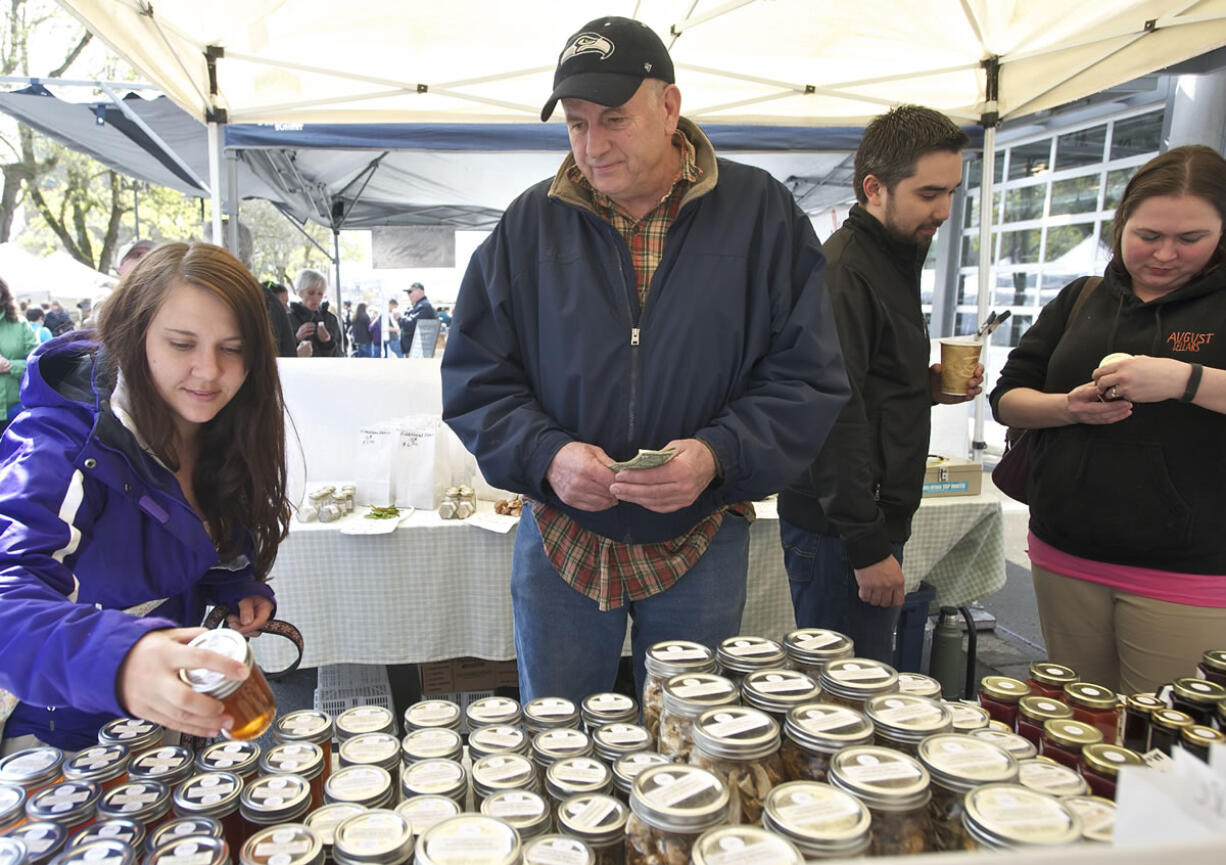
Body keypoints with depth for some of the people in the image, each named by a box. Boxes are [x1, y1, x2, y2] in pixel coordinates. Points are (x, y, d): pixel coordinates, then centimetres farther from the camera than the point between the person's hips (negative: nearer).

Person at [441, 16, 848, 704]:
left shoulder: (762, 214, -4)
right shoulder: (529, 225, -1)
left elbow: (807, 379, -6)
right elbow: (475, 377, 0)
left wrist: (719, 456, -23)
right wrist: (546, 455, -19)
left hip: (701, 546, 0)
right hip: (562, 540, 1)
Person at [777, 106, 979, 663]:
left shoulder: (891, 262, 17)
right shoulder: (842, 271, -16)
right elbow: (834, 417, -22)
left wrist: (927, 388, 7)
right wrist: (867, 547, -20)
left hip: (872, 520, 10)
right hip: (837, 533, -10)